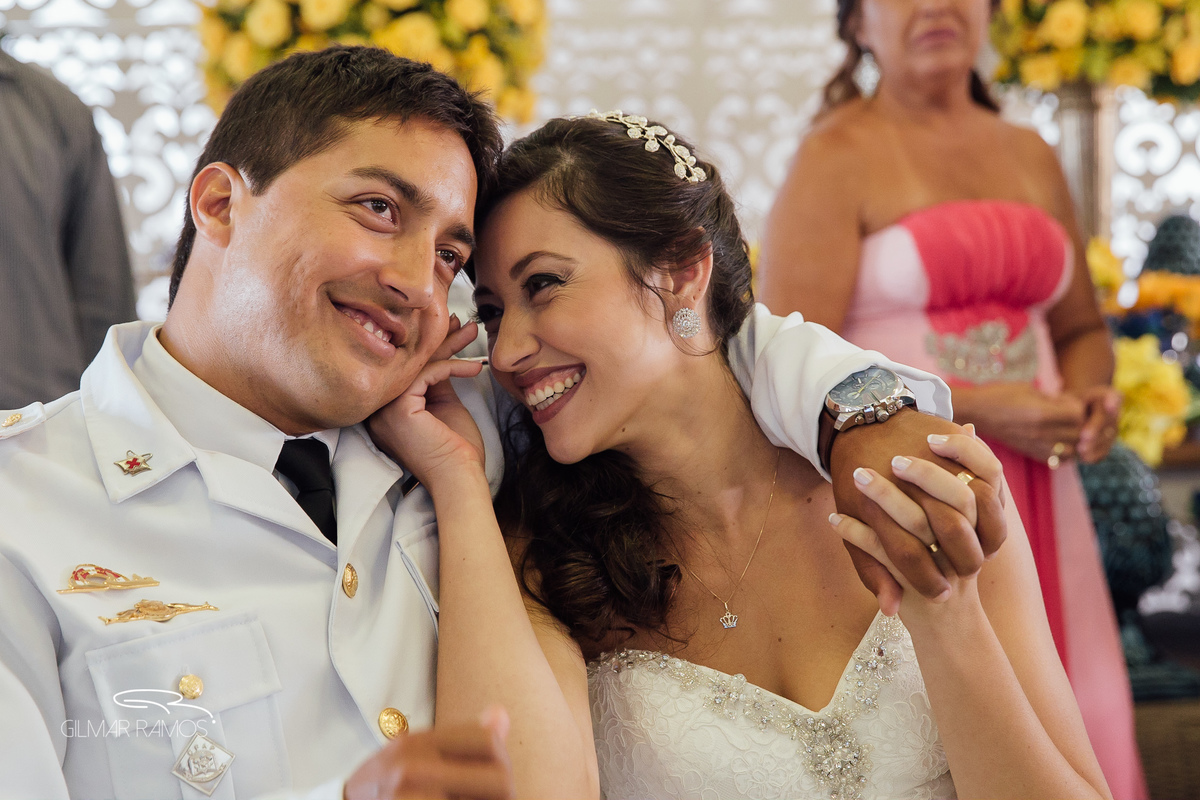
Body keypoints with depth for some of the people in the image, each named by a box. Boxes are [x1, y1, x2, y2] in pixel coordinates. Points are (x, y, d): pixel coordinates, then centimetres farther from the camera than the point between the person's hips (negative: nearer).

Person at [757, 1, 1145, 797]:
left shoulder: (1031, 156, 15)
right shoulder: (837, 158, -5)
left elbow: (1082, 326, 24)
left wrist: (1093, 400, 1)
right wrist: (976, 410, -17)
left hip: (1032, 493, 6)